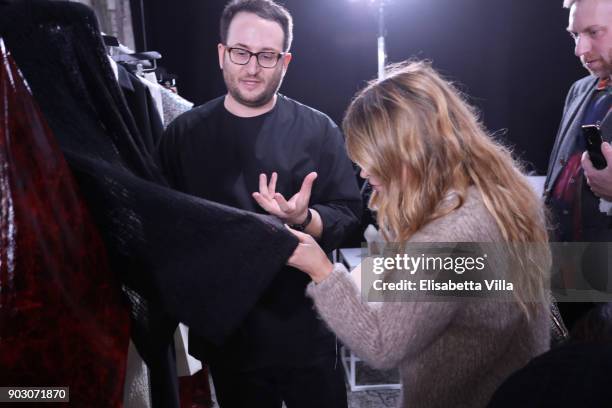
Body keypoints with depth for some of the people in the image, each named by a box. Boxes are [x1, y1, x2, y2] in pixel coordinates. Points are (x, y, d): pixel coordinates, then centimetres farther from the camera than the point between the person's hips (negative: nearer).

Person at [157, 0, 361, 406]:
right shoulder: (183, 133, 0)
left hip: (306, 330, -1)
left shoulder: (318, 130, -5)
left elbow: (349, 214, -5)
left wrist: (305, 218, -25)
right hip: (223, 333, 2)